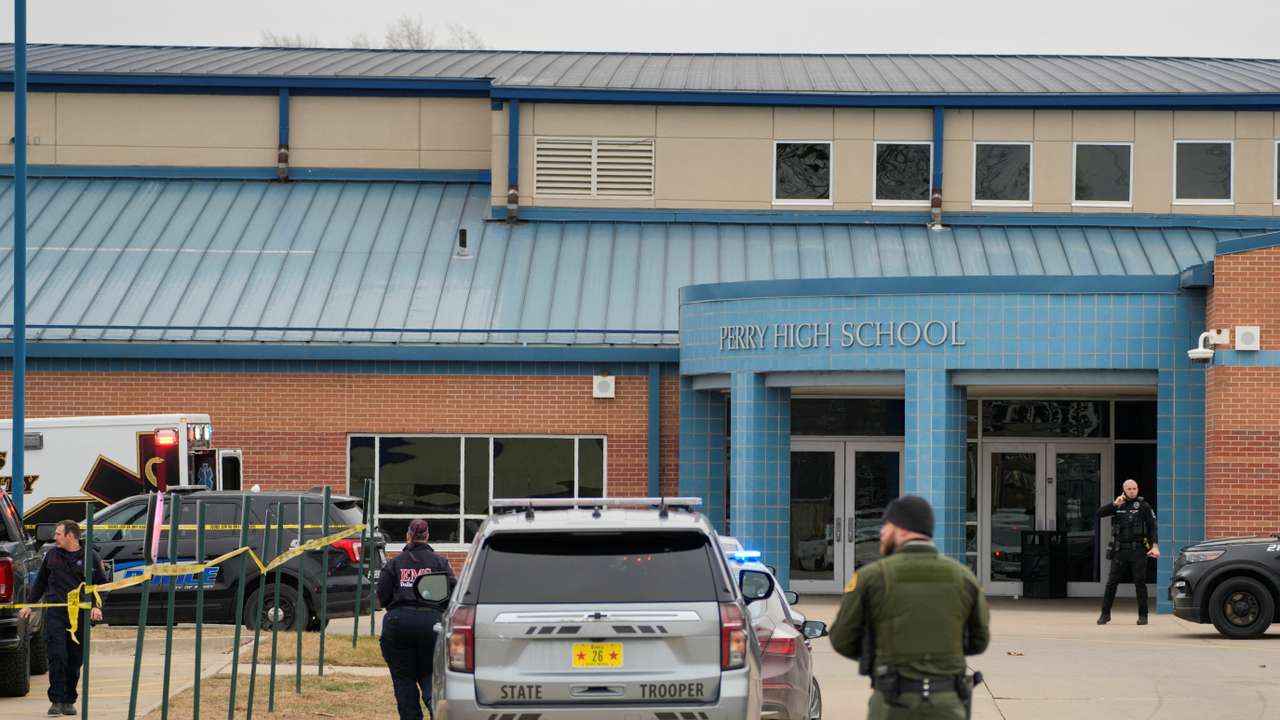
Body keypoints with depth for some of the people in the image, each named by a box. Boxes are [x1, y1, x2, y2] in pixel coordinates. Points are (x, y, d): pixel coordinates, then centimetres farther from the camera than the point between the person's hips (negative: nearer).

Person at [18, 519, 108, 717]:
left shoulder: (91, 556, 3)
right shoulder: (52, 555, 12)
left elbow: (102, 584, 6)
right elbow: (40, 582, 22)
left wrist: (97, 606, -8)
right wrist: (29, 605, 18)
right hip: (55, 615, 1)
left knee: (75, 661, 3)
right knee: (57, 657, -11)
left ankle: (69, 701, 14)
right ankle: (57, 701, -7)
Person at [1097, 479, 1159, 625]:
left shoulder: (1143, 506, 2)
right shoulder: (1118, 505, 11)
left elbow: (1152, 527, -3)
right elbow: (1100, 513, 1)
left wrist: (1155, 546, -15)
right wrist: (1114, 504, -13)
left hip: (1137, 550, -3)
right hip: (1120, 551, 3)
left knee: (1140, 583, -2)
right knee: (1111, 582, 1)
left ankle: (1143, 616, 4)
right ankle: (1105, 614, 9)